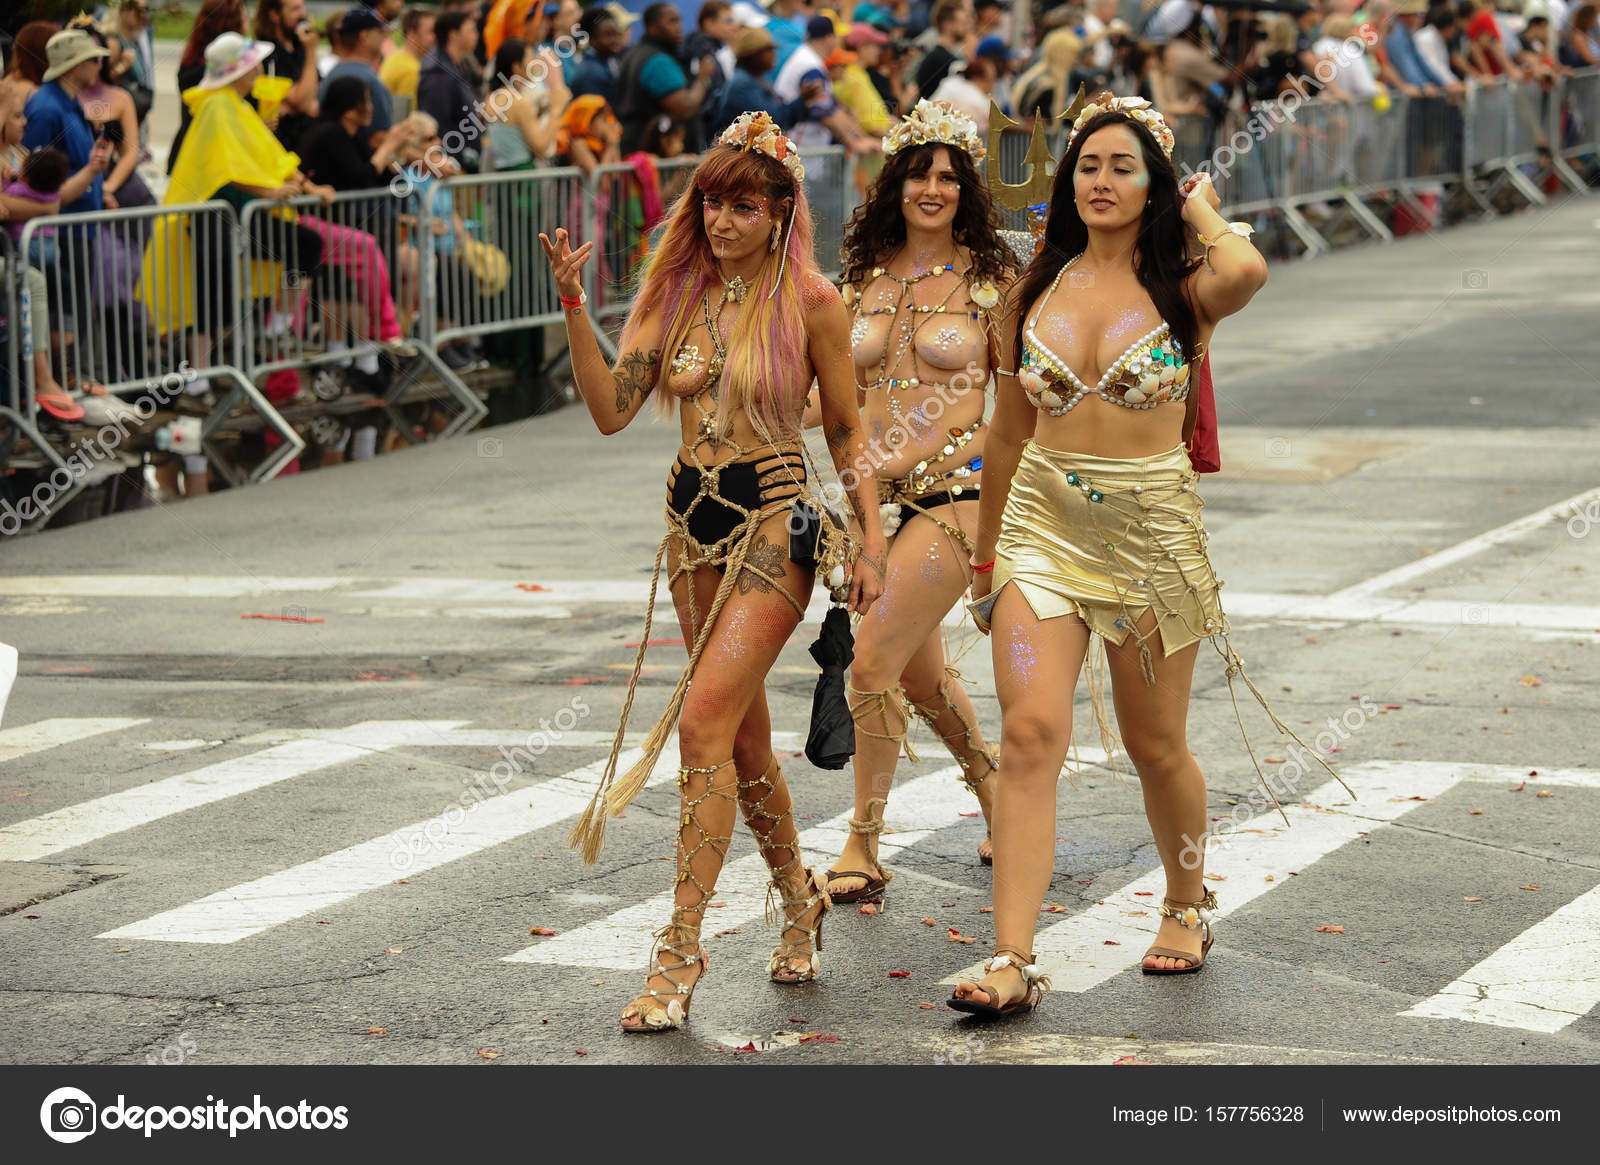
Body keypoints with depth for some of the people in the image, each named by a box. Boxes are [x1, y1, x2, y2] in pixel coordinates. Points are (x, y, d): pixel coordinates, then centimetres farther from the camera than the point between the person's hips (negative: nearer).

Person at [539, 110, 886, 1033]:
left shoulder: (810, 302, -6)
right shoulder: (676, 291, 5)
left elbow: (846, 430, 0)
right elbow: (613, 410, -2)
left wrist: (873, 544, -5)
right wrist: (574, 306, -11)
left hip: (776, 525, -6)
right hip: (693, 523, 6)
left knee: (704, 720, -16)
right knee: (744, 738, 14)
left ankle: (682, 949, -14)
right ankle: (800, 898, 36)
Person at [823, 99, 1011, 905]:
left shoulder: (989, 281, -2)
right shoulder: (864, 279, 9)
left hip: (955, 489, -5)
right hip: (878, 496, 5)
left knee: (874, 659, -14)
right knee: (922, 675, 14)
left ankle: (863, 848, -4)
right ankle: (998, 798, 38)